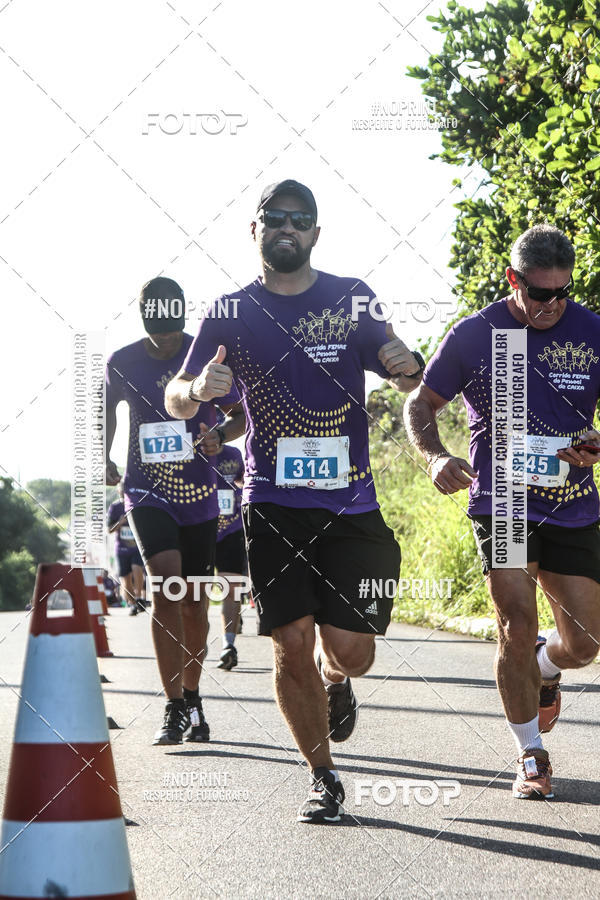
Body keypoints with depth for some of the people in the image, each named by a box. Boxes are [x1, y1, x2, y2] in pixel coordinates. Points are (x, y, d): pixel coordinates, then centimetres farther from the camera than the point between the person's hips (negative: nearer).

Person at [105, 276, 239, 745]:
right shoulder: (122, 363, -2)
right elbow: (109, 405, 19)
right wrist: (104, 459, 15)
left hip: (200, 495, 1)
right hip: (147, 491, -1)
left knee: (195, 601, 10)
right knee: (167, 589, -20)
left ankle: (193, 700, 29)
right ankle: (175, 708, -19)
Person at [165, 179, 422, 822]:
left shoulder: (352, 299, 6)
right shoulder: (231, 313, 6)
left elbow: (408, 381, 11)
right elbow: (175, 400, 7)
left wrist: (405, 366, -13)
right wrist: (198, 389, -17)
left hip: (349, 502, 0)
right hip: (272, 503, 0)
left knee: (350, 649, -5)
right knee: (291, 645, -5)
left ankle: (335, 680, 33)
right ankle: (322, 778, 13)